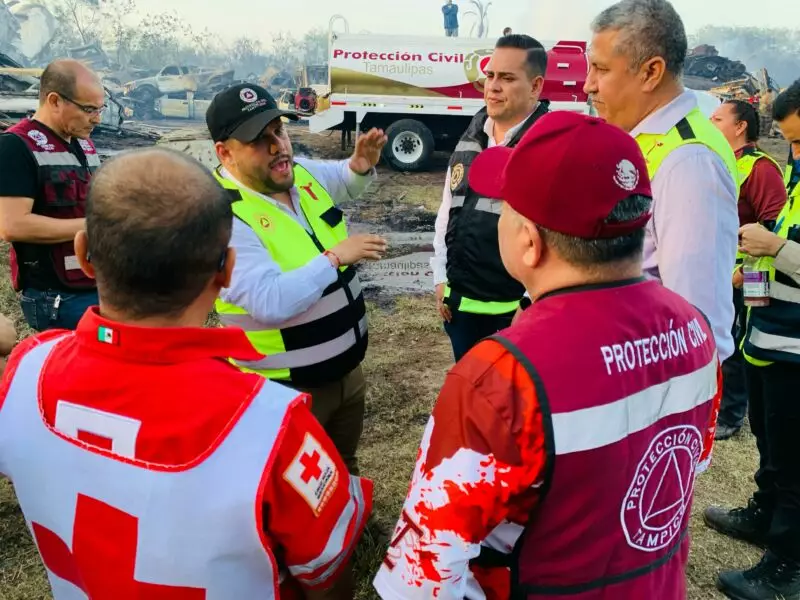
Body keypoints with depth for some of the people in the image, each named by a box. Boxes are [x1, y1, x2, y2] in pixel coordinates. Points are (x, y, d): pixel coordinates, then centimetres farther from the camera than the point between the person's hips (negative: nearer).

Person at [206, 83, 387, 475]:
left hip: (347, 369, 8)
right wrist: (334, 257, -28)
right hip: (286, 390, -7)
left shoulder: (303, 174, -1)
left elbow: (344, 183, 22)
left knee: (344, 469, 29)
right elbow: (269, 302, -37)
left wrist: (360, 166, 0)